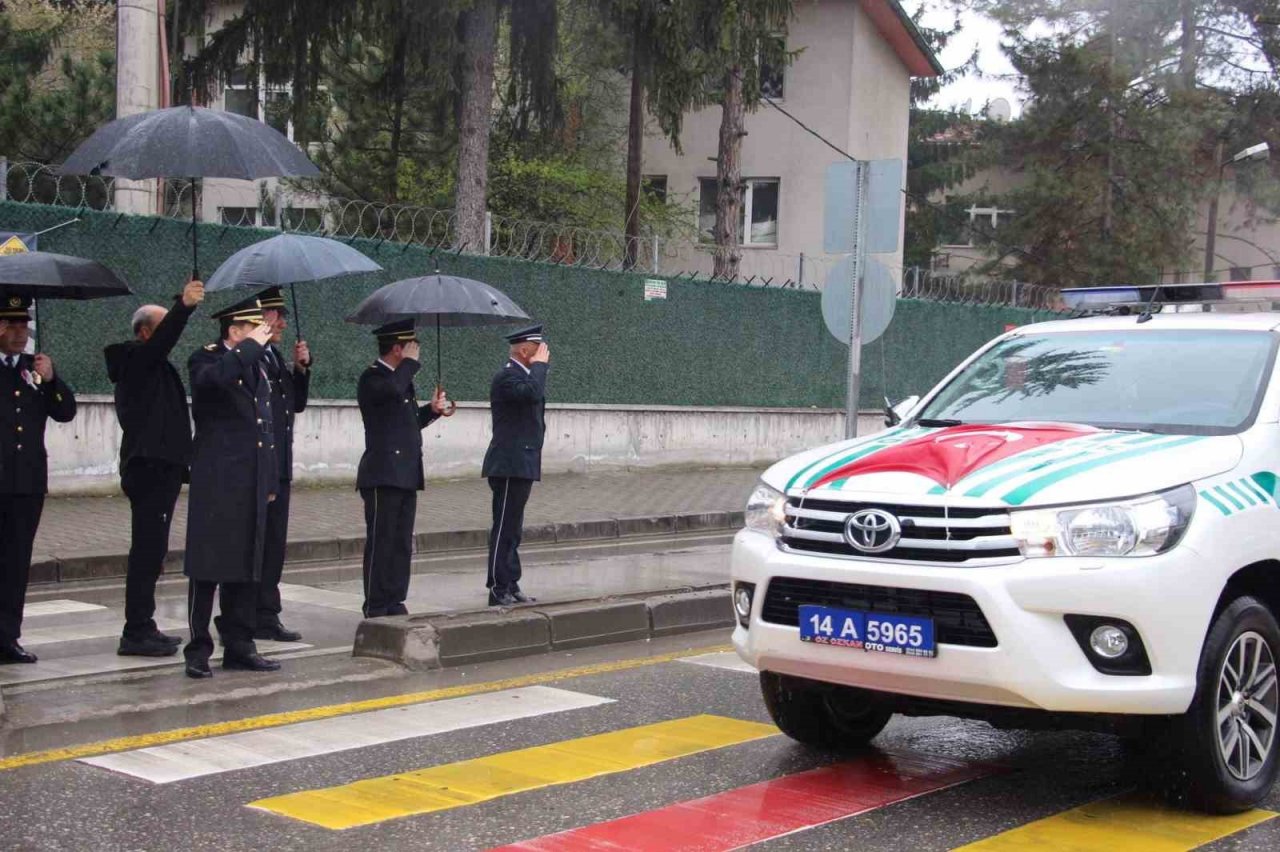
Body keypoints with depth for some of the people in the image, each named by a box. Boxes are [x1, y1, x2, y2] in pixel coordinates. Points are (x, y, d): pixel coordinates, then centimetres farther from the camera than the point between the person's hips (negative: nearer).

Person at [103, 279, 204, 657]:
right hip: (150, 467, -11)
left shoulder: (154, 366, 21)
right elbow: (162, 340, -29)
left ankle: (142, 628, 20)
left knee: (150, 551, 14)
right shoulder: (135, 359, -9)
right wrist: (183, 307, -44)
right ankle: (135, 633, -8)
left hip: (159, 467, 11)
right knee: (147, 550, -10)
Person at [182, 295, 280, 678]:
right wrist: (251, 347, -20)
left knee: (247, 567, 10)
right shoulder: (206, 359, -4)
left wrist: (270, 481, 16)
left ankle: (239, 646, 17)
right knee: (207, 567, -3)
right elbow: (213, 378, -31)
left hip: (251, 484, 7)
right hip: (215, 483, -7)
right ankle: (198, 650, 2)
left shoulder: (257, 365, 17)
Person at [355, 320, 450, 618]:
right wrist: (410, 362, -15)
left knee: (402, 544, 9)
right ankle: (375, 610, -1)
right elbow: (393, 390, -31)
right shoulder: (372, 378, -8)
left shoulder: (401, 378, 19)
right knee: (380, 543, -5)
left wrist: (431, 410, 10)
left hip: (405, 475, 9)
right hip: (383, 475, -9)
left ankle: (395, 605, 15)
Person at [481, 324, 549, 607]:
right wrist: (540, 364, -20)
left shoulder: (522, 374, 18)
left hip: (521, 465, 11)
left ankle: (510, 587, 19)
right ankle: (498, 591, -5)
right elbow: (532, 392, -31)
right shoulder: (507, 377, -13)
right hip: (510, 464, -11)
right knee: (504, 529, -8)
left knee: (511, 530, 14)